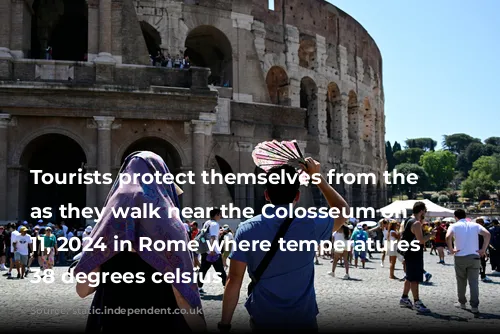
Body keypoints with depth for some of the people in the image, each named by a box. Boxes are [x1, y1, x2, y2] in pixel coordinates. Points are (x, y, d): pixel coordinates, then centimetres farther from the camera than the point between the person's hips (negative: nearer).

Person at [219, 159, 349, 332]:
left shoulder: (247, 229, -9)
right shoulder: (310, 224, -10)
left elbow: (234, 280, -9)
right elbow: (343, 212, 10)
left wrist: (224, 324, -1)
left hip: (262, 320, 1)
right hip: (302, 319, 0)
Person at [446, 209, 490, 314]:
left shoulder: (454, 226, -1)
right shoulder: (475, 225, 6)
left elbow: (448, 237, -20)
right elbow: (487, 234, -7)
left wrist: (451, 249, -8)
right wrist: (483, 249, -5)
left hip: (460, 257, -1)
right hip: (474, 257, 1)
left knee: (461, 282, 15)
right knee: (474, 282, 1)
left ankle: (462, 302, 26)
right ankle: (474, 306, -4)